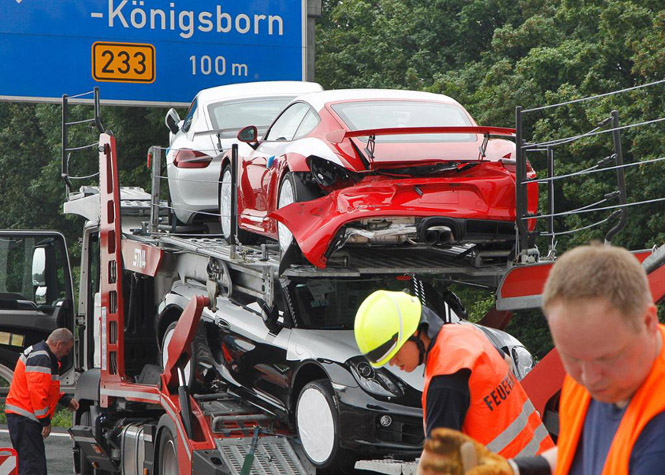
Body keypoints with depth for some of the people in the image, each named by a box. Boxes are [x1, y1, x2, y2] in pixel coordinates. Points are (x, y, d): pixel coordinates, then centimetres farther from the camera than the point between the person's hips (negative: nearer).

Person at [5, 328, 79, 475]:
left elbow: (46, 389, 32)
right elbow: (36, 392, -22)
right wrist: (46, 421, -18)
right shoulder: (40, 358, -16)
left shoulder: (43, 356, 19)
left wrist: (66, 400, 24)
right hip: (24, 418, -11)